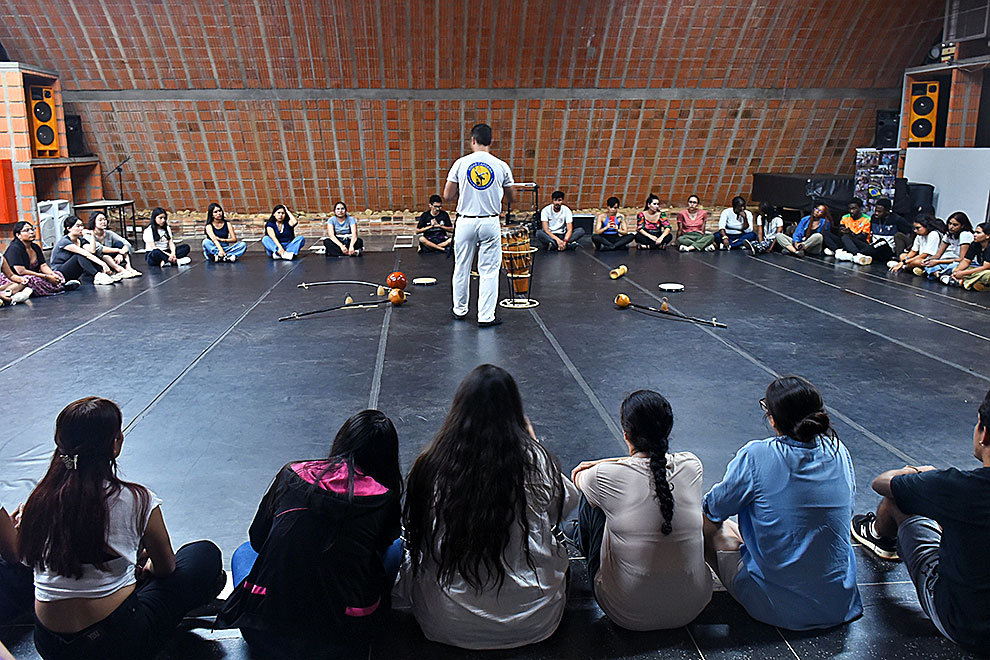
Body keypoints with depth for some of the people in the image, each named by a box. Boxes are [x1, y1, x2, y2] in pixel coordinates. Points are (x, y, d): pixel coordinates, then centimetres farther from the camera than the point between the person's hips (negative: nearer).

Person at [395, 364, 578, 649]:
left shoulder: (432, 464, -15)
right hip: (533, 623, 1)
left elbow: (417, 535, 0)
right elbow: (567, 503, 5)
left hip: (447, 623, 0)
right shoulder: (534, 460, -16)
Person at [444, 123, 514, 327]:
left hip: (465, 222, 1)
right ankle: (486, 316, 6)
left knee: (462, 268, 15)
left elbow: (447, 196, 0)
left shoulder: (461, 163, -4)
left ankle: (460, 310, 27)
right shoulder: (501, 166, -2)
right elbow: (510, 199, 9)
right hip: (490, 223, 0)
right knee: (489, 270, 6)